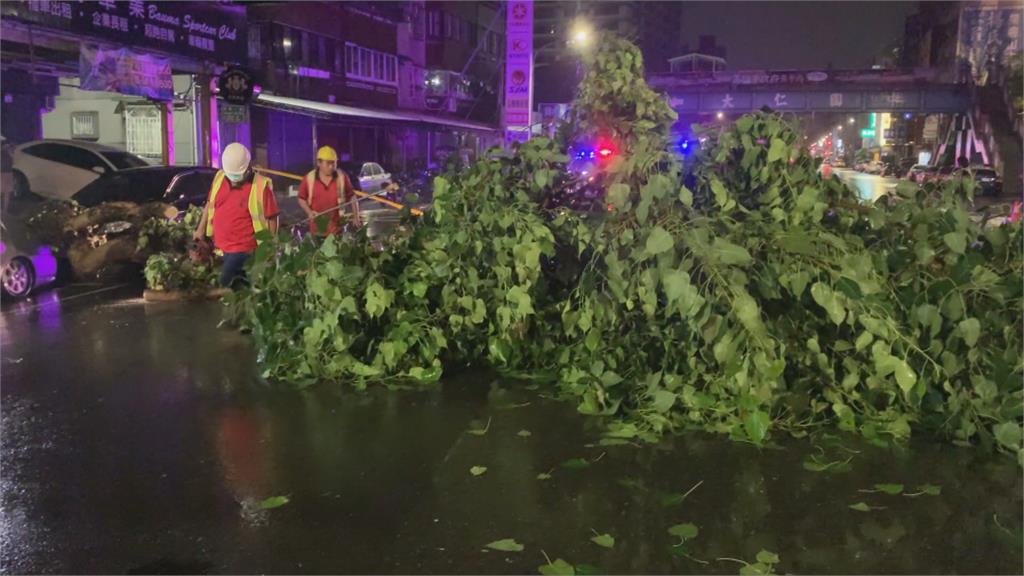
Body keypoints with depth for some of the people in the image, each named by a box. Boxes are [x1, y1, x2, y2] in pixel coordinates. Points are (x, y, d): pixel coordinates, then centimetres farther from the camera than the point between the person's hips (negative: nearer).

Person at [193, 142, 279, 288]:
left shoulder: (260, 186, -16)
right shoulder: (219, 177, 2)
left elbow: (271, 218, -12)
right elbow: (210, 204, 16)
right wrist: (201, 229, 18)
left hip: (242, 248, -6)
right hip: (220, 246, 6)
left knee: (225, 284, -8)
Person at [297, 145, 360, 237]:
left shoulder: (342, 177, -2)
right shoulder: (309, 179, -3)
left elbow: (351, 197, 6)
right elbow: (301, 199, 7)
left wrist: (355, 217, 1)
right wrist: (309, 212, -11)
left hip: (337, 229, 0)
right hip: (317, 229, 1)